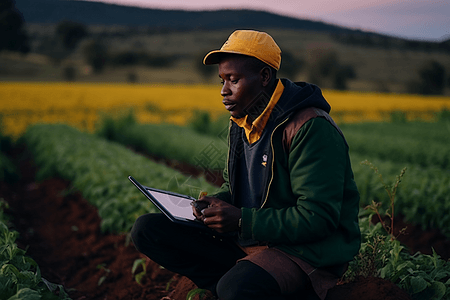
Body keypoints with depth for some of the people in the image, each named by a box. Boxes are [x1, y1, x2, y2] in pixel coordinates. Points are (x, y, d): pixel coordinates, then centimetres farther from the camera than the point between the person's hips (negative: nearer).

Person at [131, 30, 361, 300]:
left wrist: (242, 221, -24)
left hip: (307, 249, -8)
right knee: (147, 229, -3)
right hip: (247, 240, 9)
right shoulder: (242, 123, 8)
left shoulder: (311, 128, -19)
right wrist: (216, 204, -4)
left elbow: (319, 218, -22)